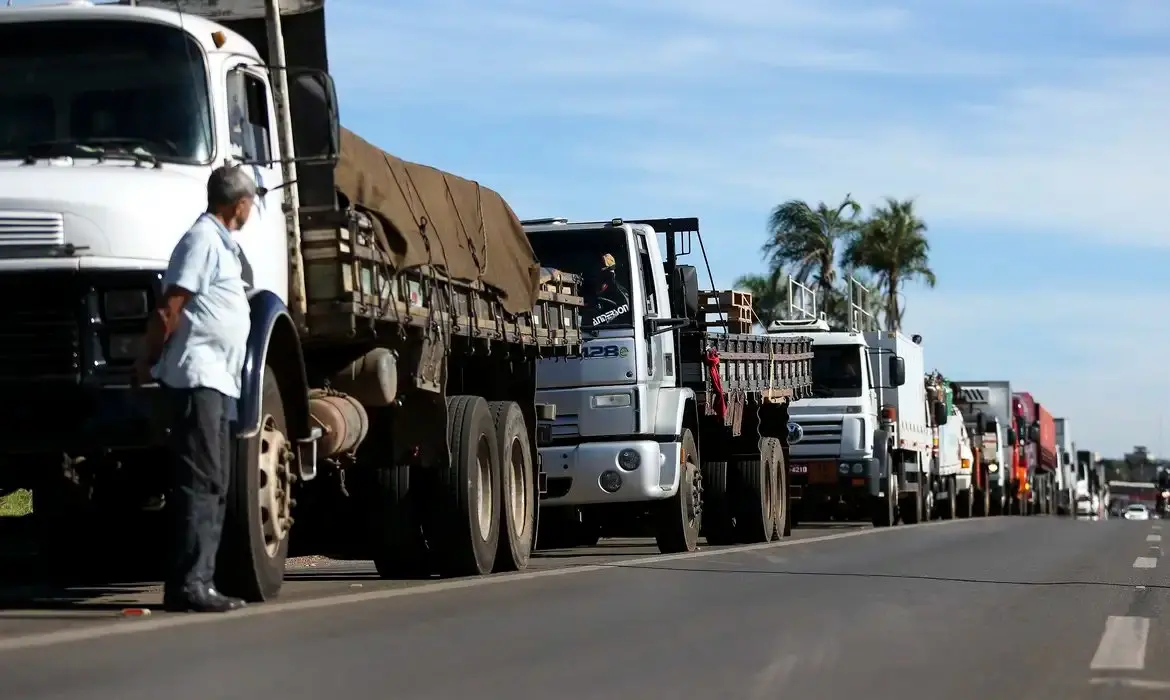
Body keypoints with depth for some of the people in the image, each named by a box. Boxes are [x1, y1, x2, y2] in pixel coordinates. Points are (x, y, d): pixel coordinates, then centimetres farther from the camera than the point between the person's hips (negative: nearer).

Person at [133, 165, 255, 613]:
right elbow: (169, 307, -15)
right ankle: (188, 584, -15)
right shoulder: (204, 240, -10)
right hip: (197, 376, -10)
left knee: (214, 486, 10)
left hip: (217, 381, 10)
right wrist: (146, 364, -11)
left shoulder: (222, 244, 20)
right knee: (200, 482, -13)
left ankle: (199, 581, 12)